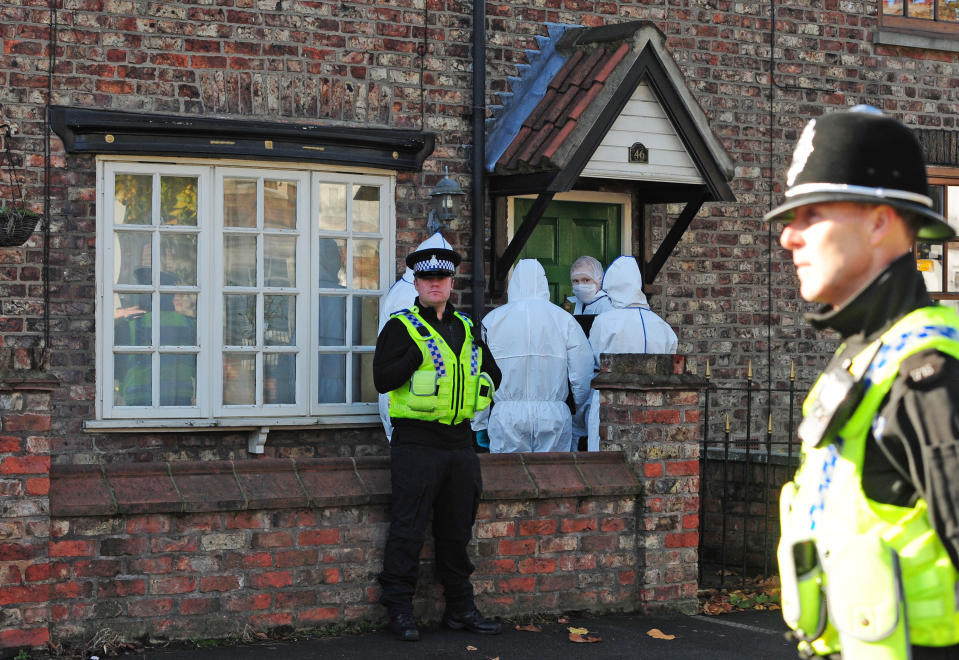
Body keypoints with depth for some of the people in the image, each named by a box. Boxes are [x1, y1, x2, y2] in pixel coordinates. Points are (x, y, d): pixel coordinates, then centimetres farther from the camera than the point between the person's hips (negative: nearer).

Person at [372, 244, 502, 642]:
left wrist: (483, 378, 3)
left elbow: (492, 375, 25)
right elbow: (382, 379, -12)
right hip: (416, 442, -6)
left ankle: (461, 609, 21)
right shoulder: (401, 327, -2)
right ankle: (399, 611, 3)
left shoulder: (466, 328, 15)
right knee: (408, 530, -5)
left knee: (457, 531, 13)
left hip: (460, 443, 6)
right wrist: (418, 355, -20)